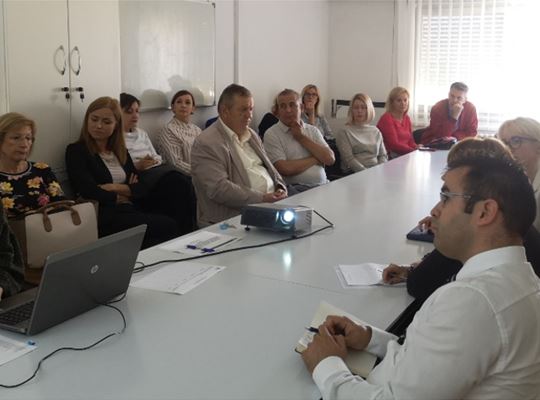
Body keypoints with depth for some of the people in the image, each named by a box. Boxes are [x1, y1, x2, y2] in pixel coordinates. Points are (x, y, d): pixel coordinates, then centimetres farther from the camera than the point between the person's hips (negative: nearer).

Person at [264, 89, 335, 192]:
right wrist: (315, 159, 0)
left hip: (323, 185, 6)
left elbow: (330, 159, 2)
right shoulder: (272, 134, 1)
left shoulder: (312, 130, 16)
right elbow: (284, 169, -13)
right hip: (294, 189, -6)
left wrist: (302, 137, -1)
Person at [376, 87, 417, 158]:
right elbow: (394, 144, -15)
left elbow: (411, 142, 14)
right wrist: (415, 151, -20)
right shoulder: (386, 118, -7)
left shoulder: (407, 119, 16)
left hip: (405, 154, 7)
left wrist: (418, 149, -8)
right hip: (390, 156, -7)